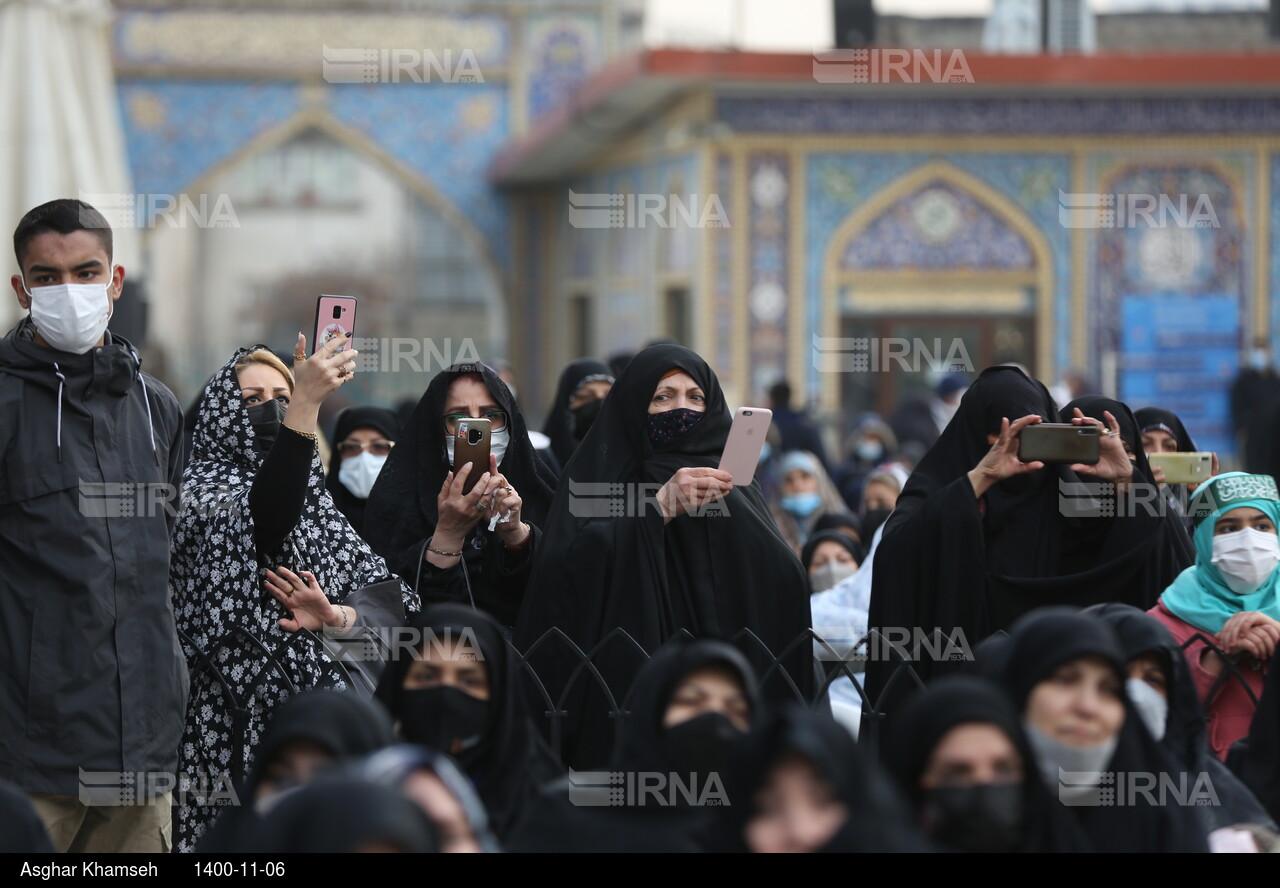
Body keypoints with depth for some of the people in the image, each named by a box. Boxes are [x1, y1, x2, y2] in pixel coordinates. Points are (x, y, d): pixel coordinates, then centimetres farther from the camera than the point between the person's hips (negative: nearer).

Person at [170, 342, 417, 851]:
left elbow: (392, 599, 9)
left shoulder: (317, 502, 17)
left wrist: (337, 616, -12)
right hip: (242, 727, -5)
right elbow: (261, 519, -25)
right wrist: (306, 405, -33)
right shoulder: (202, 493, -1)